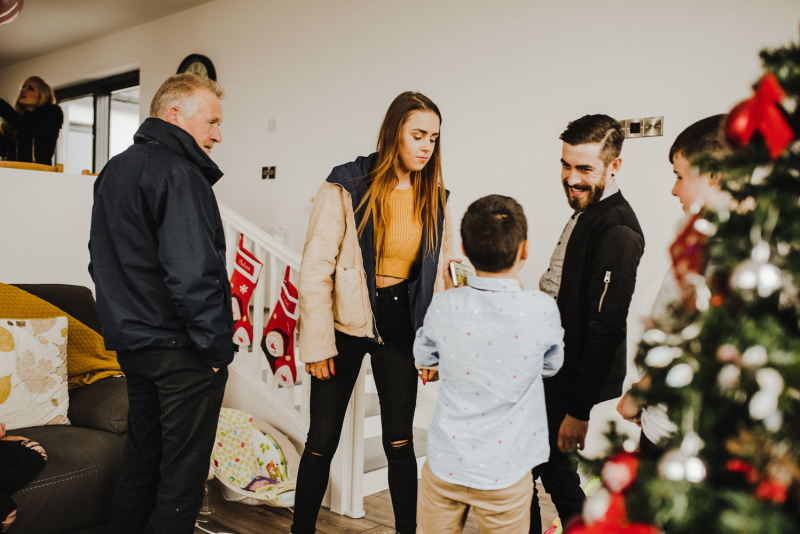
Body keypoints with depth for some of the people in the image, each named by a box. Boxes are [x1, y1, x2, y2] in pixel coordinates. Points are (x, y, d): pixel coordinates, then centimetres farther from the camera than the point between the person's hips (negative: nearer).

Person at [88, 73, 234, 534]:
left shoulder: (113, 171, 14)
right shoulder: (179, 174, -17)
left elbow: (103, 261, 20)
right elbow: (192, 274, -25)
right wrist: (218, 347, -17)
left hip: (131, 342, 9)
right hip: (182, 351, -9)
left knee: (141, 454, 21)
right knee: (182, 470, 3)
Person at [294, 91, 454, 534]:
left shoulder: (435, 198, 3)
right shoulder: (346, 188, -10)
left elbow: (441, 275, 7)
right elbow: (315, 270, -10)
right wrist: (317, 342, -12)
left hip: (400, 330, 3)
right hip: (346, 326, -2)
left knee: (399, 443, 9)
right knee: (322, 442, 7)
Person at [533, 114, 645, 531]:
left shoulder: (617, 230, -21)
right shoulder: (585, 214, 9)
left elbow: (607, 328, -24)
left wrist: (579, 410, -21)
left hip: (580, 385, -9)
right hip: (555, 375, 9)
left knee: (559, 473, 5)